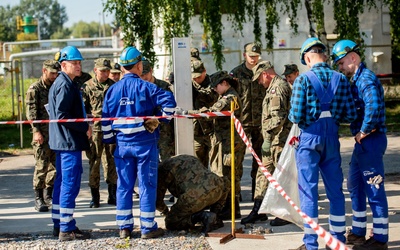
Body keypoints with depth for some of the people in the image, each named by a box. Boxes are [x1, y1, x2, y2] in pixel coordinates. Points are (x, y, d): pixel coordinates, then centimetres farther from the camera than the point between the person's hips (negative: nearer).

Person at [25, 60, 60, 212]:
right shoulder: (35, 89, -2)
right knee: (41, 166, -6)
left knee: (56, 165, 6)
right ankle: (38, 199, 0)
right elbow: (31, 112, -8)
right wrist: (36, 131, -17)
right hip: (42, 134, -5)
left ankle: (48, 195, 19)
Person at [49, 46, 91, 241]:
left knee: (62, 182, 14)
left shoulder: (64, 83, 17)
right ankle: (67, 229, -6)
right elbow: (62, 115, -22)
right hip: (69, 141, -11)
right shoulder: (65, 85, -15)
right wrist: (85, 128, -15)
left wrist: (83, 126, 15)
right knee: (70, 184, -8)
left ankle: (59, 225, 21)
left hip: (63, 141, 11)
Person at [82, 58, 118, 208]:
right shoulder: (87, 87, 3)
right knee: (94, 162, 0)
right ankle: (95, 198, 7)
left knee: (112, 162, 6)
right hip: (95, 129, -3)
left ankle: (113, 196, 15)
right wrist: (89, 116, -13)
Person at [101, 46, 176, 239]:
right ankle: (147, 227, 4)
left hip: (122, 144, 4)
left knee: (123, 185, 10)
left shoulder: (112, 90, 5)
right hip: (145, 142, -4)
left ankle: (124, 227, 13)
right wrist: (162, 117, -2)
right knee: (147, 185, 2)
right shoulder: (144, 86, -8)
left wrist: (109, 140, 18)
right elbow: (169, 100, -18)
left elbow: (106, 119, 9)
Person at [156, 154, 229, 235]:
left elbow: (157, 199, 15)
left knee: (170, 223, 10)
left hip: (197, 195, -6)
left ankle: (203, 216, -8)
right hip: (216, 189, 6)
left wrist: (165, 211, 38)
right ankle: (215, 215, 19)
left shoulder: (163, 168, 15)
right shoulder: (191, 159, 36)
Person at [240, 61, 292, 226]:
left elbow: (278, 117, -24)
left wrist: (268, 138, -22)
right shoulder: (274, 87, 19)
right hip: (274, 141, 11)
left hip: (279, 140, -11)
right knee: (263, 173, 13)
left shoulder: (277, 87, -15)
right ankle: (258, 210, 18)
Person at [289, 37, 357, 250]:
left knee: (308, 190, 2)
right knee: (335, 189, 13)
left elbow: (296, 116, -14)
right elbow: (350, 115, 2)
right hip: (332, 140, 4)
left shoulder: (303, 79, -11)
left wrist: (294, 116, 9)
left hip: (309, 139, -4)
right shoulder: (341, 79, 1)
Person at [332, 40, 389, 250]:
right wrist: (360, 133, 7)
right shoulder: (355, 80, 15)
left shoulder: (366, 79, -17)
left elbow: (373, 107, -32)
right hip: (362, 141, 11)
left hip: (370, 140, -11)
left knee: (374, 189, -4)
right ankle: (358, 233, 29)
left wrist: (364, 132, -21)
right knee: (355, 186, 18)